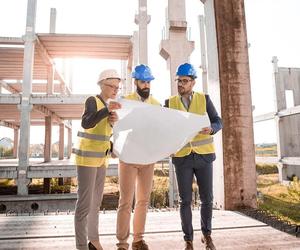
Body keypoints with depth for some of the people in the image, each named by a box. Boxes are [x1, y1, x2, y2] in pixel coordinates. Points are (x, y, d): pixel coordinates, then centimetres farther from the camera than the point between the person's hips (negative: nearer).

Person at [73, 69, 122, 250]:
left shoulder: (107, 105, 13)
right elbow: (86, 123, -28)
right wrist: (107, 110, -38)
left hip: (101, 158, 8)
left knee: (96, 201, 14)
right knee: (85, 203, -6)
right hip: (87, 157, -8)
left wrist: (113, 121, -10)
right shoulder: (92, 101, -10)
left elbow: (107, 133, 10)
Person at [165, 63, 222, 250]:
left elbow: (218, 122, -1)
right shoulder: (170, 103, 3)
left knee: (207, 198, 6)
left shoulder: (204, 99, 1)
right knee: (185, 200, 2)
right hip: (182, 157, 0)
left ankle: (207, 234, 30)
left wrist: (210, 129, -23)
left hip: (203, 156, 0)